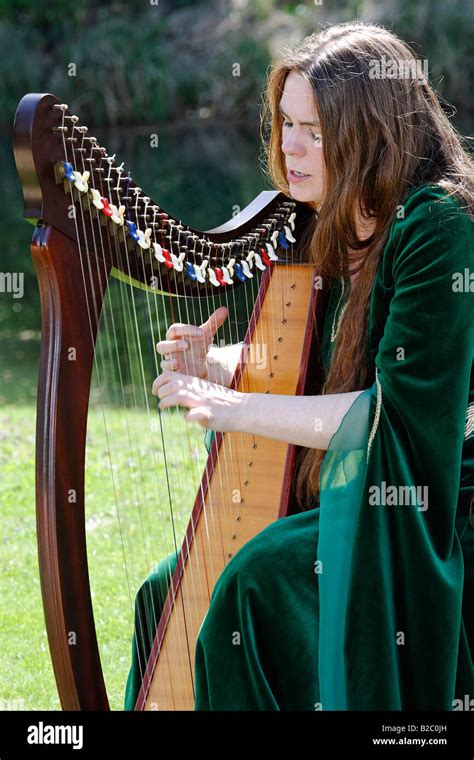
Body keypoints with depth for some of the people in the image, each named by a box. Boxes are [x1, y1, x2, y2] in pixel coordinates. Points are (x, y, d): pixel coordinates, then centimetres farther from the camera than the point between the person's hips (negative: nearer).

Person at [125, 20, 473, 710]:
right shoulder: (338, 233, 7)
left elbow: (402, 415, -23)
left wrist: (240, 410, -21)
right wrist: (212, 369, -5)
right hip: (348, 503, 9)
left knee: (259, 583, -28)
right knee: (173, 593, 3)